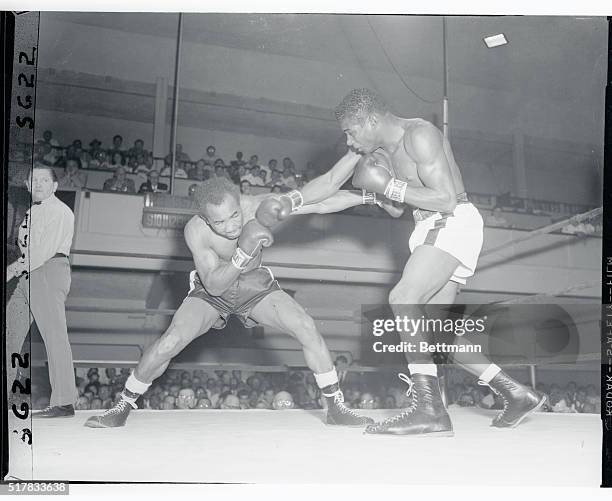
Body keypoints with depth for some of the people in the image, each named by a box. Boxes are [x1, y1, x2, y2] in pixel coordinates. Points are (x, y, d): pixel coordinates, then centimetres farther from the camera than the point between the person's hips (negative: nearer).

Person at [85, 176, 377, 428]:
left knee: (307, 329, -14)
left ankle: (336, 408, 0)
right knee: (169, 344, -19)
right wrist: (244, 252, -45)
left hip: (255, 285, 2)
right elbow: (213, 285, -31)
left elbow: (321, 203, -24)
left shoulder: (260, 208, -29)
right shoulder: (195, 230, -30)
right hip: (211, 291, -1)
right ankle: (122, 408, 2)